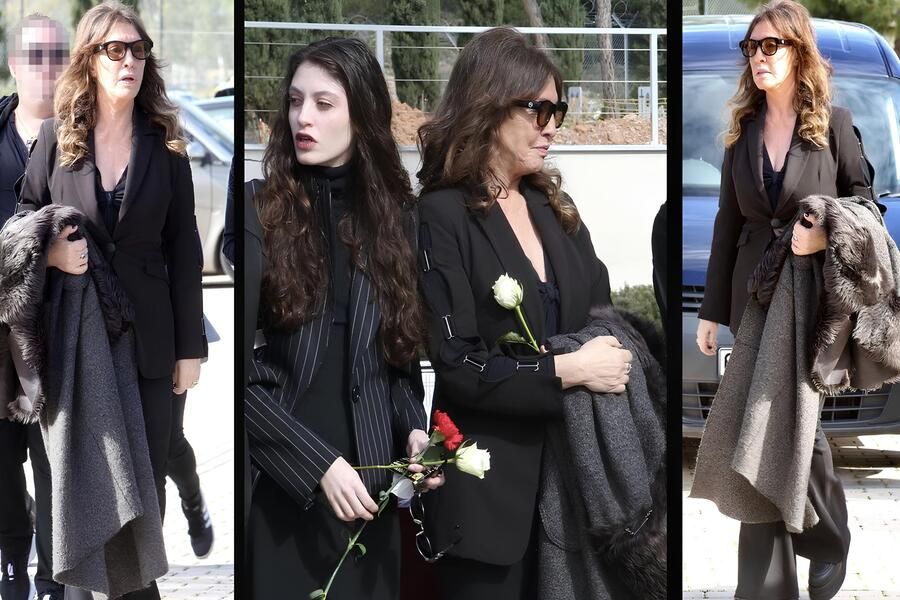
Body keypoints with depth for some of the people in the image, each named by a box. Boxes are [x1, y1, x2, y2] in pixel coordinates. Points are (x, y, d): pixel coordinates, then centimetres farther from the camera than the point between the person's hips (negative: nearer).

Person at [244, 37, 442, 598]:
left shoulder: (394, 216, 7)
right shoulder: (259, 210, -5)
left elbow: (400, 350, 13)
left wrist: (414, 429, -6)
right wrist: (318, 463, -16)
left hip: (371, 481, 4)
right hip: (278, 484, -3)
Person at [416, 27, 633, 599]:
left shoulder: (555, 209, 15)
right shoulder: (443, 216, -8)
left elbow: (603, 321, 14)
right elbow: (455, 363, -15)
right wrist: (567, 371, -18)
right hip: (488, 490, -6)